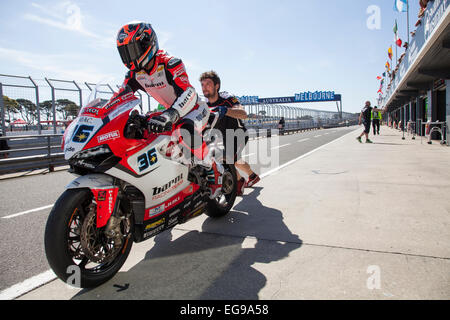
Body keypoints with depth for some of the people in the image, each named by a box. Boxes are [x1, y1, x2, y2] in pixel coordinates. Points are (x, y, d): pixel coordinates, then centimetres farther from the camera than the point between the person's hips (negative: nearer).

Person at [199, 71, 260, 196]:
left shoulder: (227, 99, -25)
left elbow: (244, 114, -41)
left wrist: (226, 110, -57)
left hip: (238, 133, -7)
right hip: (224, 137, 7)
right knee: (235, 161, 24)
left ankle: (239, 181, 2)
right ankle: (253, 176, 50)